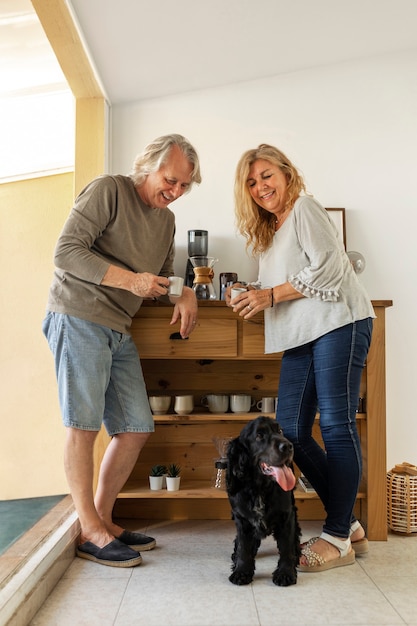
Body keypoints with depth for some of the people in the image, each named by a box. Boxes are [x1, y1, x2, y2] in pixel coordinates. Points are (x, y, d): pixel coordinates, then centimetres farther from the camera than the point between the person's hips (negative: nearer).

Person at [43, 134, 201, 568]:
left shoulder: (166, 220, 17)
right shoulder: (108, 191, -6)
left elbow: (164, 276, 24)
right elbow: (66, 252, -13)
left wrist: (185, 295, 1)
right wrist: (130, 280, -19)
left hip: (118, 332, 8)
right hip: (78, 317, -8)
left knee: (136, 429, 5)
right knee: (83, 425, -5)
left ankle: (103, 518, 19)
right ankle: (90, 532, 5)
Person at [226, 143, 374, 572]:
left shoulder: (304, 207, 0)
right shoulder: (267, 232, 24)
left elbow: (327, 267, -11)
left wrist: (271, 295, -9)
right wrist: (251, 301, 3)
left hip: (338, 322, -8)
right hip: (300, 336, 9)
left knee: (336, 425, -9)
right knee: (291, 431, 2)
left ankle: (338, 538, 1)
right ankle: (348, 524, 14)